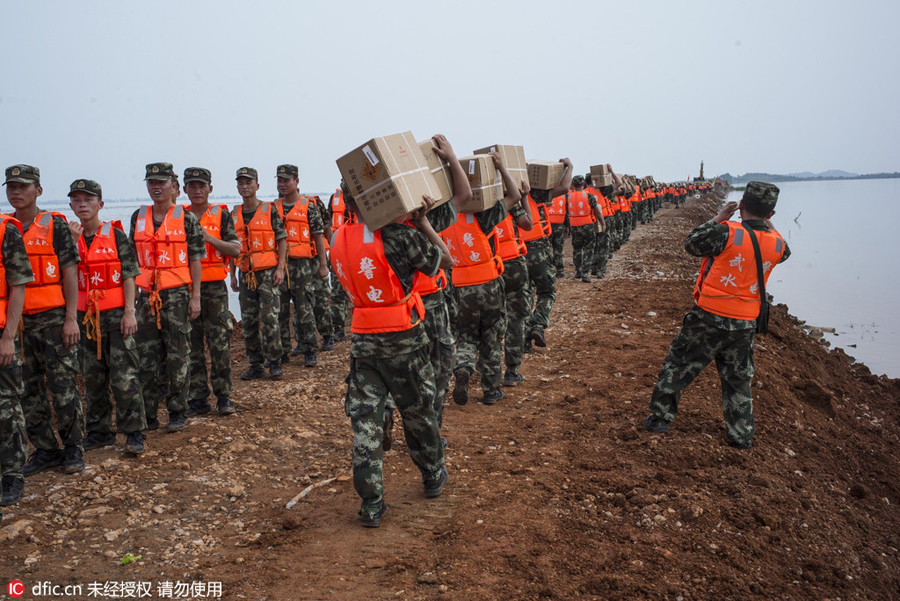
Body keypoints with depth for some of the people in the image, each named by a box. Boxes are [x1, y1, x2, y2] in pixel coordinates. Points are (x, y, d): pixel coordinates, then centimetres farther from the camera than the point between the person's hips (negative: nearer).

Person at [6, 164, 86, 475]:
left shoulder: (55, 225, -1)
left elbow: (70, 274, -4)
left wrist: (71, 319, -10)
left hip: (53, 319, -4)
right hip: (17, 321, 5)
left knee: (63, 386, -1)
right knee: (29, 390, 9)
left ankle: (73, 447, 12)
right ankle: (45, 449, 20)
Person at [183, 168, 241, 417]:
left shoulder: (222, 215, 5)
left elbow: (236, 250, -2)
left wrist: (209, 238, -12)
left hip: (214, 287, -2)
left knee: (220, 344, -1)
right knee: (191, 346, 5)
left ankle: (223, 396, 9)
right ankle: (197, 398, 14)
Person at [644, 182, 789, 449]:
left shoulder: (728, 233, -18)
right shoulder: (776, 243, -3)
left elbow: (691, 244, -3)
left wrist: (717, 219, 4)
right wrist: (768, 225, 22)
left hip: (709, 317, -4)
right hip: (744, 324, 4)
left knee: (679, 364, 12)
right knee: (738, 379, 18)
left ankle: (660, 416, 20)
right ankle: (741, 434, 24)